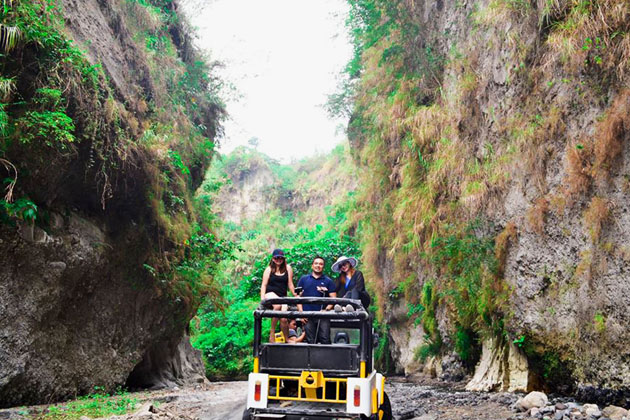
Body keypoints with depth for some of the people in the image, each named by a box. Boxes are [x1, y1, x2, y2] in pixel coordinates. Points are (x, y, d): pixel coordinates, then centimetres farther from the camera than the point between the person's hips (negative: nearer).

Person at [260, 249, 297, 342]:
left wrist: (295, 294, 2)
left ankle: (287, 340, 10)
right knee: (277, 305, -35)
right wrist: (262, 299, -7)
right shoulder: (269, 269, 8)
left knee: (283, 319, -13)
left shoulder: (288, 268, 10)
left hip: (282, 296, 2)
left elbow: (290, 284, 10)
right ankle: (272, 332, -24)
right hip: (270, 294, -2)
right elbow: (264, 285, 4)